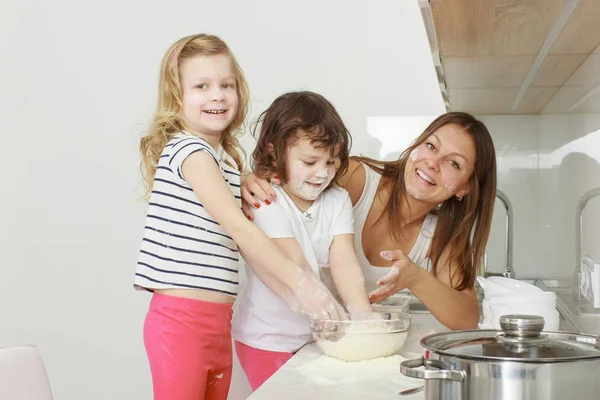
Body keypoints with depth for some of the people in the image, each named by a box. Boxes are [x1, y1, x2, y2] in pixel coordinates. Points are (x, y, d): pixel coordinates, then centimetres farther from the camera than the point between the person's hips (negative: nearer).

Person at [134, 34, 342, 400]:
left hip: (218, 321, 8)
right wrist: (303, 282, -19)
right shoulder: (189, 150, -10)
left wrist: (296, 298, -1)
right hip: (182, 319, -8)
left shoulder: (227, 159, 15)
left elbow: (246, 245, 9)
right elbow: (239, 229, -18)